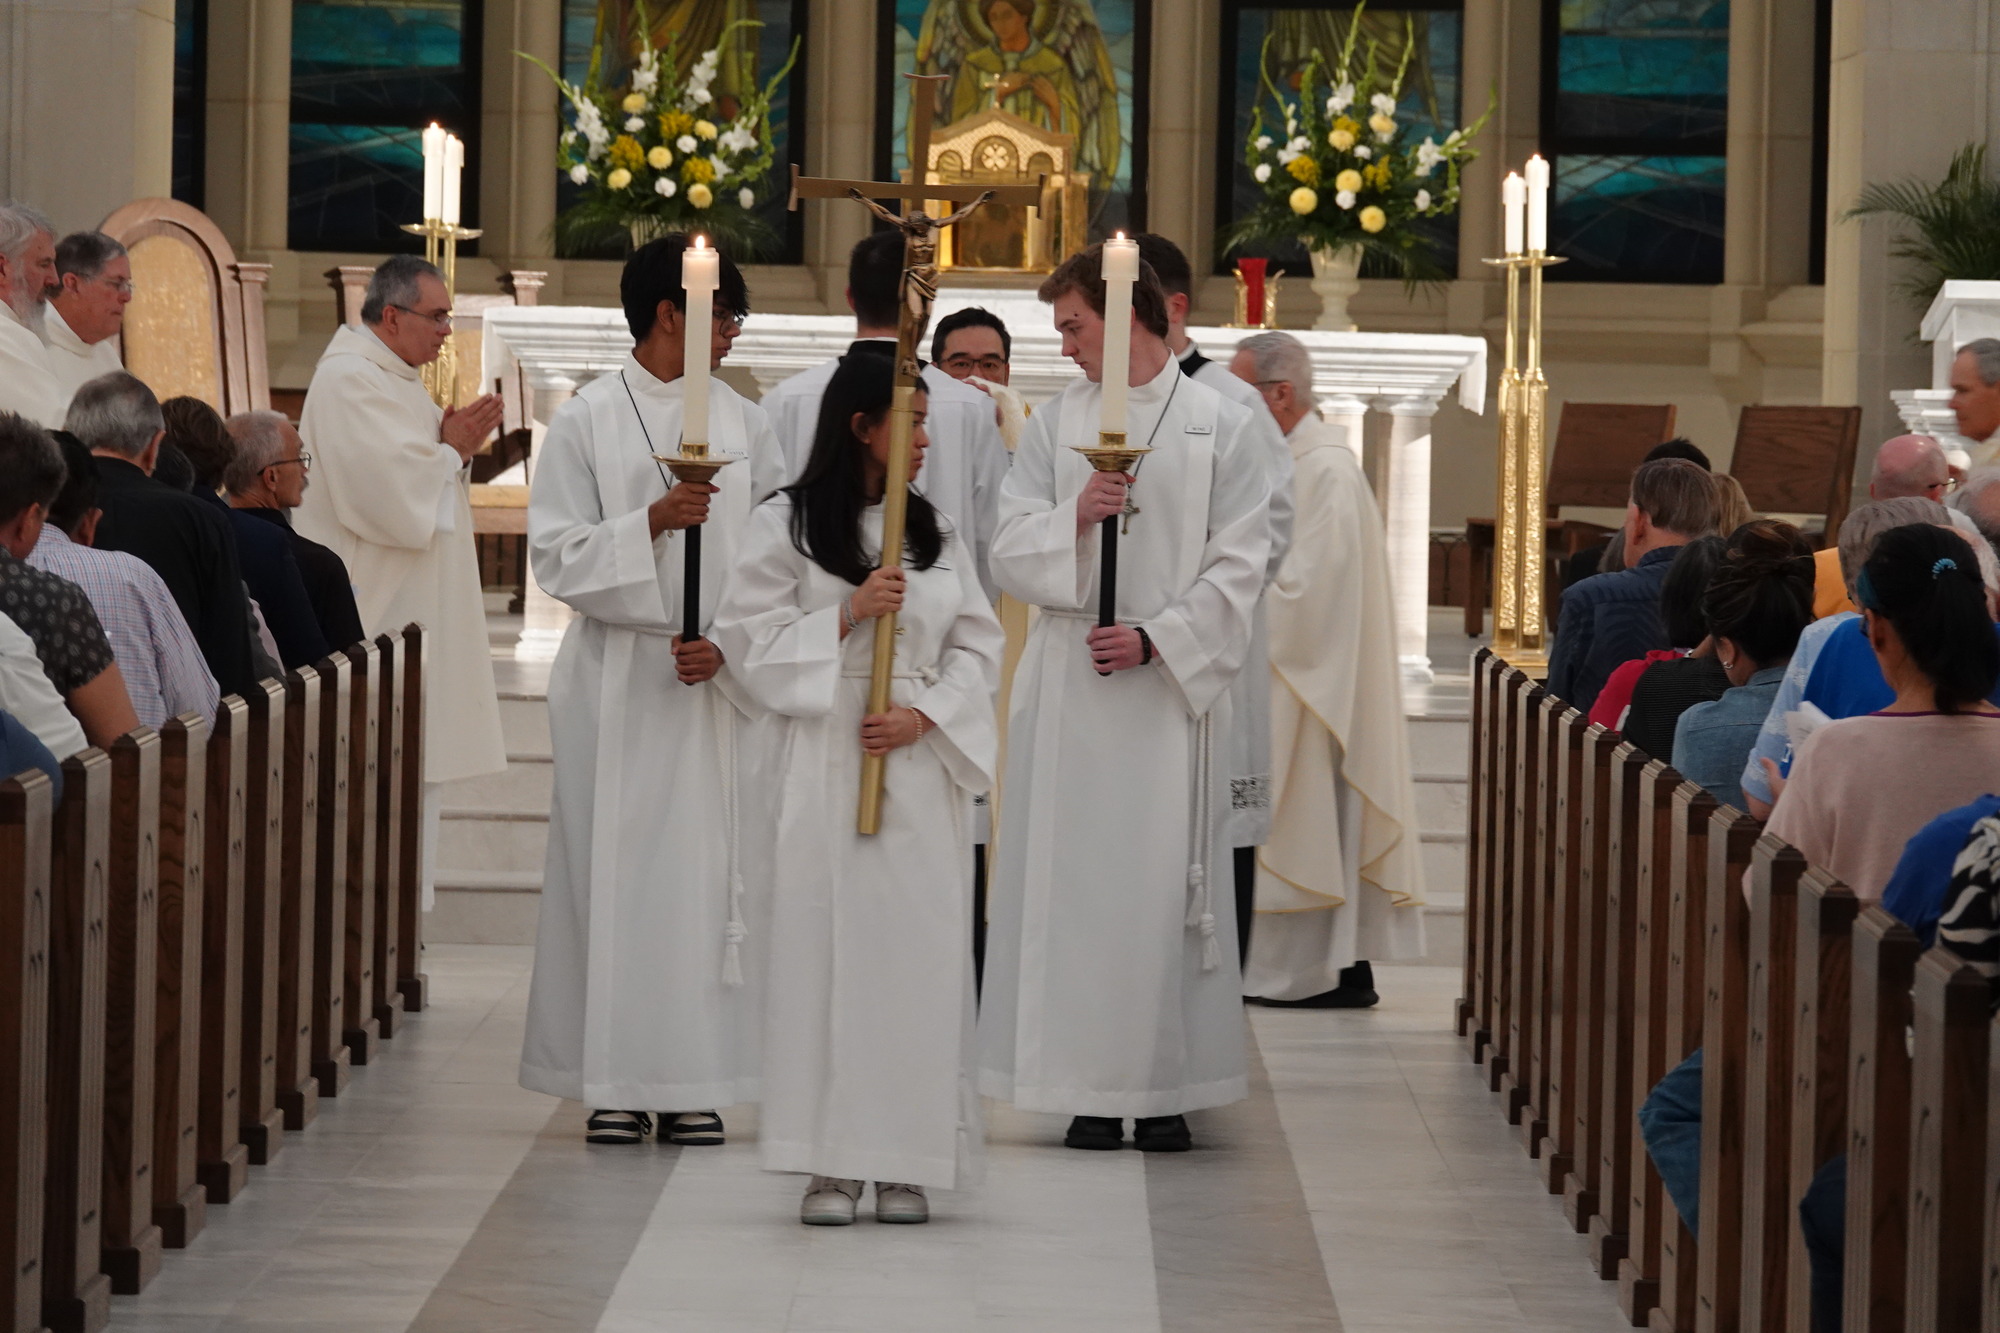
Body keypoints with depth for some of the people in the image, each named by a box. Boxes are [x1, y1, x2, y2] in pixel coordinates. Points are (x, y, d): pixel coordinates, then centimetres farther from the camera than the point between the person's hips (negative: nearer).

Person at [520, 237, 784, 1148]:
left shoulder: (743, 423, 9)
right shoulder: (586, 421, 2)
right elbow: (557, 555, -3)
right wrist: (651, 521, -16)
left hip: (718, 680, 2)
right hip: (617, 677, -2)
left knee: (707, 866, 0)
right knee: (615, 864, -2)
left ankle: (692, 1081, 4)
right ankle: (614, 1083, 3)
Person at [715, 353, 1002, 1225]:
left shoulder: (935, 533, 12)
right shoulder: (784, 525, 2)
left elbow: (976, 646, 10)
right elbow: (750, 640, -2)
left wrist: (925, 714, -7)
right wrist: (846, 616, -12)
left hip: (921, 766, 3)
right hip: (825, 761, -3)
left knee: (919, 951, -1)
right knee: (826, 946, -4)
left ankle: (904, 1161, 5)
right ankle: (829, 1163, 0)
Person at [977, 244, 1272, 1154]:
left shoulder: (1220, 427, 3)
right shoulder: (1055, 423, 12)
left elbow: (1238, 567, -2)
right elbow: (1009, 552, 6)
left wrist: (1154, 639, -12)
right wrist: (1072, 516, -13)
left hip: (1170, 687, -3)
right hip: (1068, 690, 3)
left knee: (1164, 881, -4)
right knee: (1072, 875, -1)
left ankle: (1165, 1090, 2)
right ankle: (1091, 1088, 4)